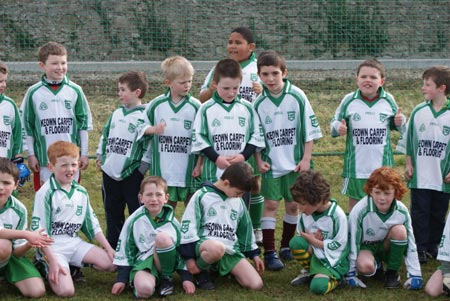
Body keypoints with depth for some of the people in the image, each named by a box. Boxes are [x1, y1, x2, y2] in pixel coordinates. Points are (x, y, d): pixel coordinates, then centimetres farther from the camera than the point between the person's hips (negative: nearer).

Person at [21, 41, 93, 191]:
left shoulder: (75, 91, 1)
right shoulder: (34, 93, -2)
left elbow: (84, 124, 6)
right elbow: (27, 126, 4)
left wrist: (84, 154, 4)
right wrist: (31, 155, 1)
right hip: (44, 158, -1)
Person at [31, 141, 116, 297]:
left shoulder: (81, 192, 8)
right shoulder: (46, 193, -12)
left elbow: (92, 223, 16)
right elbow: (39, 230, -14)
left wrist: (108, 248, 9)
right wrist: (52, 260, -20)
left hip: (74, 243, 6)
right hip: (52, 246, -6)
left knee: (111, 263, -9)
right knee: (66, 290, -24)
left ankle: (74, 265, 8)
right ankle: (47, 267, 4)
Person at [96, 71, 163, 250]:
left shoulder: (145, 116, -9)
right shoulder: (116, 114, 12)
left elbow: (149, 141, -13)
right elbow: (105, 136, 21)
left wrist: (143, 165, -15)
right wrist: (100, 156, 16)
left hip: (132, 173, -7)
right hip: (110, 172, 7)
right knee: (112, 212, 16)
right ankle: (112, 247, 26)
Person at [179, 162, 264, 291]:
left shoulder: (239, 202, 16)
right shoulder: (202, 196, -3)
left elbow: (245, 229, 28)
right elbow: (188, 227, -5)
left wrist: (254, 254, 25)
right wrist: (189, 257, -9)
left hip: (230, 250, 6)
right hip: (204, 243, -6)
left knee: (256, 285, -14)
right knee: (217, 248, -45)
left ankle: (227, 270, 15)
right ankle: (200, 271, -11)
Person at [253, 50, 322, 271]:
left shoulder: (297, 97, -6)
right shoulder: (259, 103, -3)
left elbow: (310, 130, -2)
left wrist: (306, 159, -5)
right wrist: (259, 160, -4)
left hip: (295, 163, 0)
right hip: (271, 164, 0)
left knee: (293, 205, 9)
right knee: (270, 205, -4)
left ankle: (286, 245, 25)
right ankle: (269, 252, -1)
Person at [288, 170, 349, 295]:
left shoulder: (337, 215, -19)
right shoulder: (305, 214, -2)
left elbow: (339, 245, -16)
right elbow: (300, 236, 8)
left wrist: (313, 241, -15)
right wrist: (311, 239, -16)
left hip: (332, 260, -5)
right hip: (313, 252, 6)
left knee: (318, 286, -31)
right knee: (295, 242, -26)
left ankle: (334, 277, 5)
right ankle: (308, 271, 2)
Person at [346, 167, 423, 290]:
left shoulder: (402, 211, -19)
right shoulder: (359, 211, -27)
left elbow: (410, 244, -13)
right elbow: (352, 241, -17)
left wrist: (414, 274, -14)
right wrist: (351, 273, -14)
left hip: (386, 247, 3)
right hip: (366, 247, -2)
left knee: (400, 230, -29)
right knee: (364, 266, -37)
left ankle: (392, 272, -9)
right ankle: (376, 266, 4)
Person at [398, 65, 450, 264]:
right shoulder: (419, 111, -1)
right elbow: (408, 141, 7)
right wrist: (409, 164, 2)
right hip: (420, 176, 1)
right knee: (420, 213, 4)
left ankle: (433, 246, 24)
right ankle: (419, 248, 11)